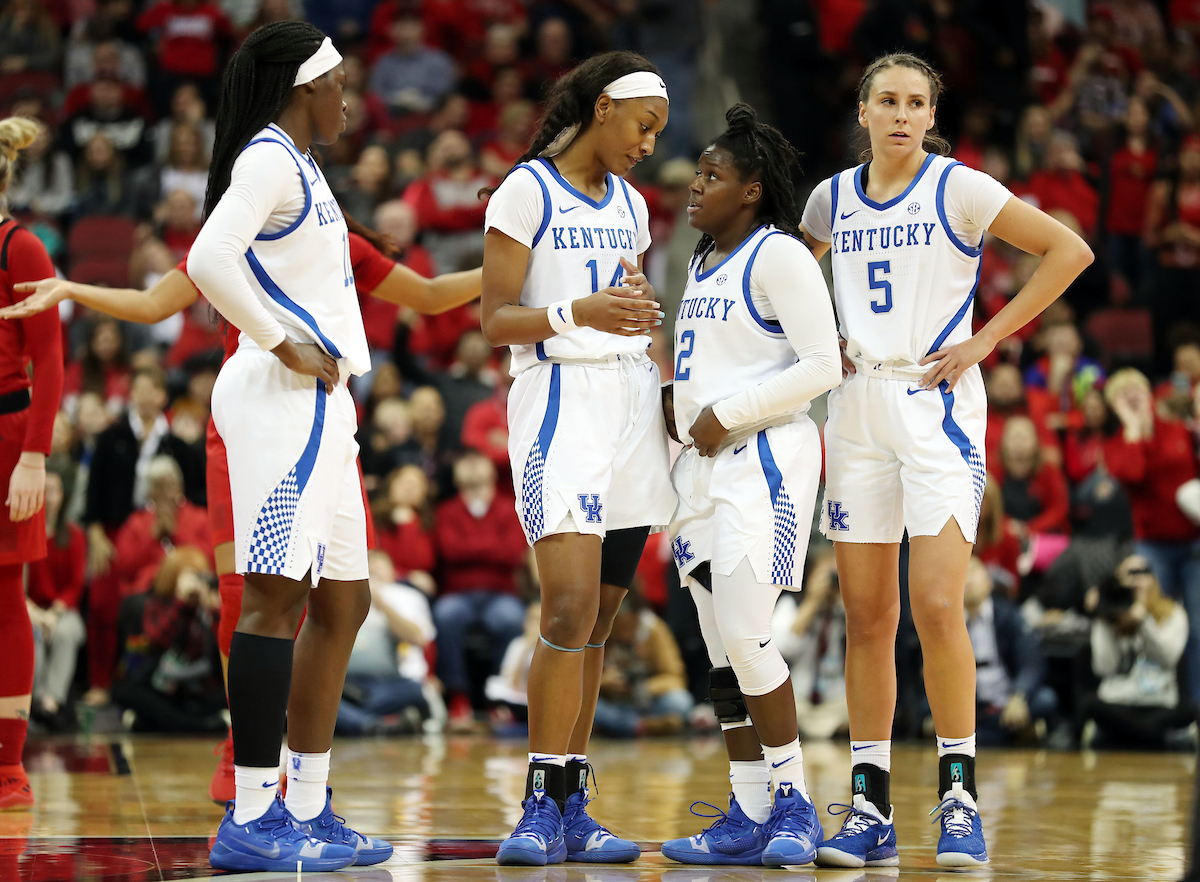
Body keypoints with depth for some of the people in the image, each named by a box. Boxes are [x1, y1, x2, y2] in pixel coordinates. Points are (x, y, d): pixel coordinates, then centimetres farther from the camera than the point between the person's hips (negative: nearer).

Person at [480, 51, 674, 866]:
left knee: (599, 618, 5)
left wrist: (654, 346, 10)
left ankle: (572, 808, 8)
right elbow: (496, 320, -9)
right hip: (560, 399, -7)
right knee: (570, 608, -17)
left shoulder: (629, 204, 18)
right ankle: (542, 808, -11)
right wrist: (578, 314, -24)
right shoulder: (528, 192, -3)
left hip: (632, 401, 7)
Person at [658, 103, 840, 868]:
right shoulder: (705, 263, 18)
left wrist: (725, 415, -15)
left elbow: (821, 366, -15)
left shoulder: (779, 255, -9)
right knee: (722, 648, 7)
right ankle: (749, 818, 10)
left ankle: (795, 804, -4)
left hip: (764, 459, -9)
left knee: (745, 635, -15)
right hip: (703, 464, 9)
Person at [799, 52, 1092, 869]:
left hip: (938, 406, -4)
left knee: (936, 607, -13)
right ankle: (870, 806, 9)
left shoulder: (958, 189, -4)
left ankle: (960, 799, -6)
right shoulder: (833, 198, 10)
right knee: (867, 616, 4)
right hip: (857, 409, 4)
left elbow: (1069, 251, -6)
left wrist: (986, 340, -8)